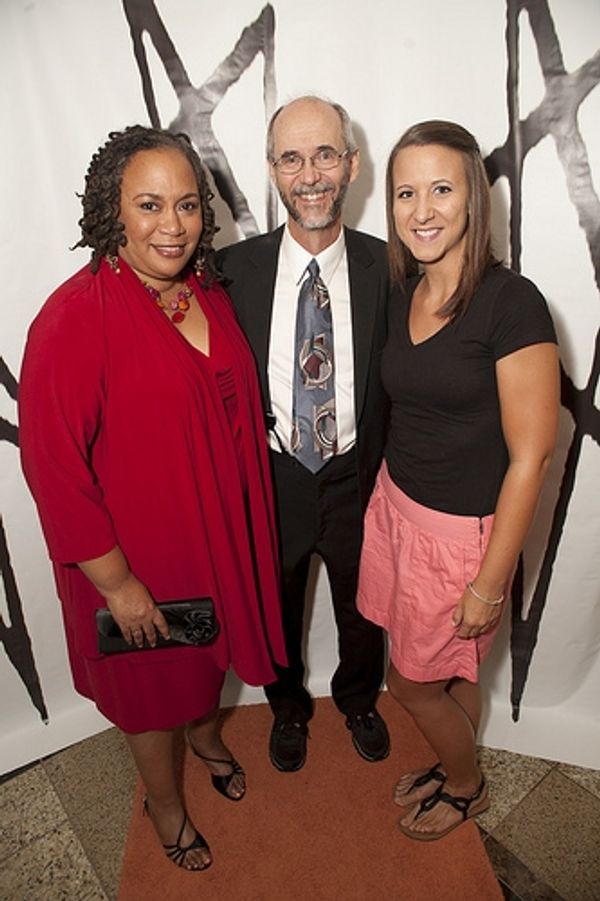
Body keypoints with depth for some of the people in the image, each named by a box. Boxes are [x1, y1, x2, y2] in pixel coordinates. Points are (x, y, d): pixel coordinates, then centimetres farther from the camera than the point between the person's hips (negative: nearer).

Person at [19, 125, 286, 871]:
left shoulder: (208, 294, -2)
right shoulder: (75, 318, -23)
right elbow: (52, 465, -22)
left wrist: (242, 533, 10)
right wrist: (117, 582, -17)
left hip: (219, 533, 6)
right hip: (139, 555, -5)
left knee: (210, 652, 29)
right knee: (153, 684, 20)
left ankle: (207, 736, 62)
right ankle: (164, 801, 51)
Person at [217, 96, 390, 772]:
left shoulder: (387, 269, -9)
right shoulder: (234, 269, -9)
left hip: (358, 481, 1)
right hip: (269, 483, 0)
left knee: (362, 613, 24)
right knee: (275, 613, 23)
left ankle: (358, 700, 57)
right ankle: (288, 708, 55)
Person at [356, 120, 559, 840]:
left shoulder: (512, 303, -19)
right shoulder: (402, 291, 1)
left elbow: (530, 456, -18)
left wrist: (490, 582, -14)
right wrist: (389, 492, 9)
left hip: (462, 529, -5)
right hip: (395, 504, 5)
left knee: (413, 681, 14)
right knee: (449, 671, 23)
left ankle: (467, 788, 46)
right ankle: (452, 764, 52)